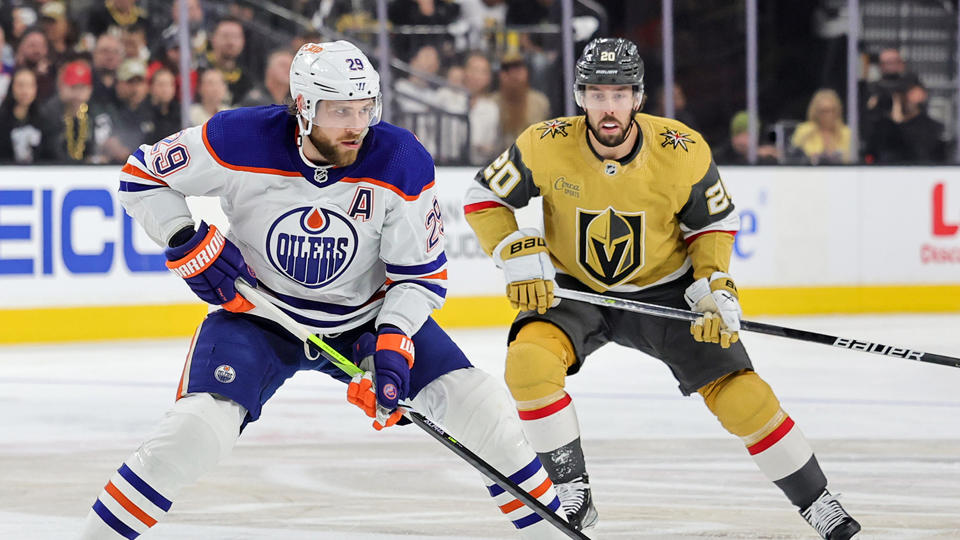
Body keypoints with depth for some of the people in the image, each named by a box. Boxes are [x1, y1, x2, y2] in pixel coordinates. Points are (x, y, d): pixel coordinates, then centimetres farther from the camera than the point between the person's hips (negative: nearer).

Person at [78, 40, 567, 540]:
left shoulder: (403, 163, -20)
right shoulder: (241, 141, -24)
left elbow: (421, 273, -10)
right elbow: (141, 175, -8)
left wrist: (392, 345, -25)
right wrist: (188, 241, -22)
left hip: (367, 317, 2)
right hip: (258, 313, -2)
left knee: (479, 404, -11)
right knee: (198, 427, -25)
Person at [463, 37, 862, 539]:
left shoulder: (683, 152, -20)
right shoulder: (546, 145, -22)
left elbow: (714, 221, -3)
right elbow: (484, 196, -7)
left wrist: (714, 286, -17)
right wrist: (518, 256, -20)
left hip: (663, 289, 0)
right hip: (573, 289, 0)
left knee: (738, 392, -10)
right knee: (529, 360, -29)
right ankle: (573, 492, -13)